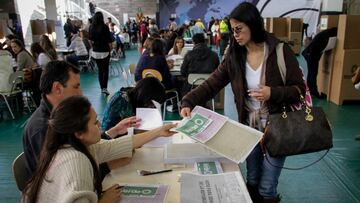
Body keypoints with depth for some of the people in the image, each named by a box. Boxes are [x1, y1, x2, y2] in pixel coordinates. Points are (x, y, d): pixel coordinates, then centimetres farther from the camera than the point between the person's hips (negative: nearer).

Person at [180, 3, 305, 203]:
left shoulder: (280, 51, -13)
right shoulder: (234, 56, -3)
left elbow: (300, 89, -9)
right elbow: (211, 85, -8)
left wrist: (273, 93, -26)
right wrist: (188, 102, -23)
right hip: (249, 128, 4)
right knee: (252, 182, 20)